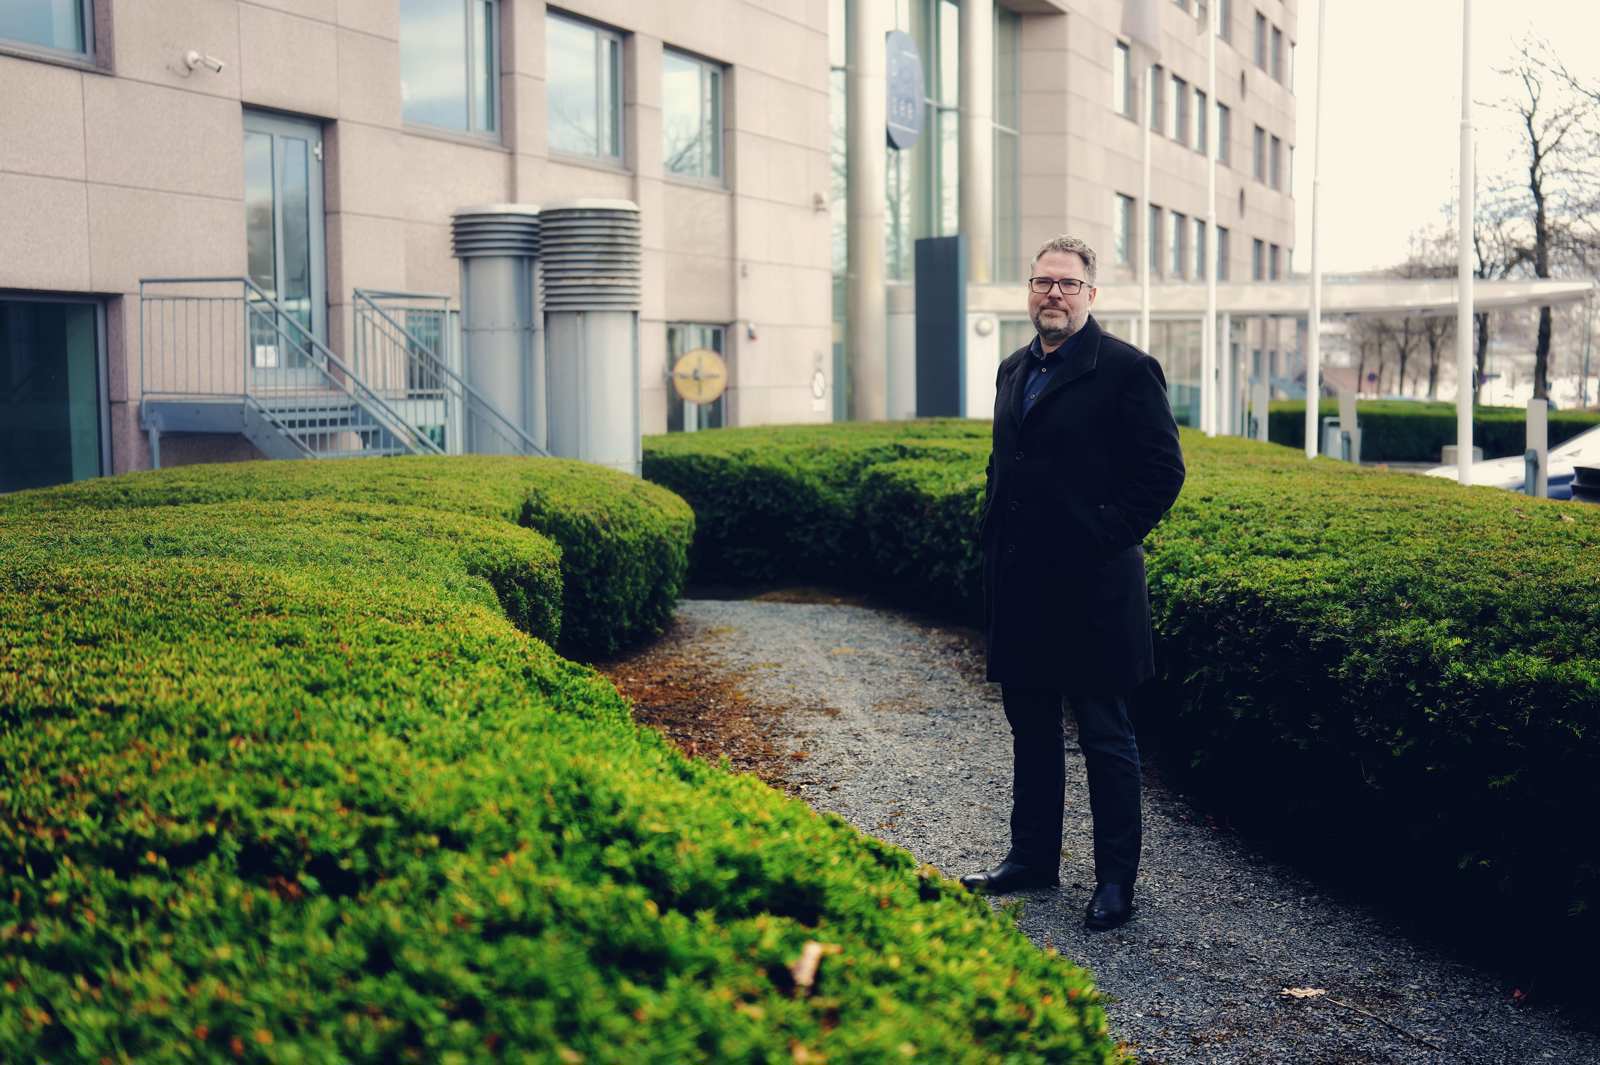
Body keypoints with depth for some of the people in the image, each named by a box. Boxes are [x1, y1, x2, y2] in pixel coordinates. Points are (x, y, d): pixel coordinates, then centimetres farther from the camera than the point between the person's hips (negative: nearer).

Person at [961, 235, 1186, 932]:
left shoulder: (1127, 369, -7)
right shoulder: (1014, 370, 15)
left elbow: (1163, 471, -9)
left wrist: (1108, 539, -13)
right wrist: (994, 536, 11)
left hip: (1091, 586, -7)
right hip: (1020, 587, 7)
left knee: (1105, 737, 2)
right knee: (1031, 729, 16)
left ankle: (1116, 879, 12)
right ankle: (1032, 857, 29)